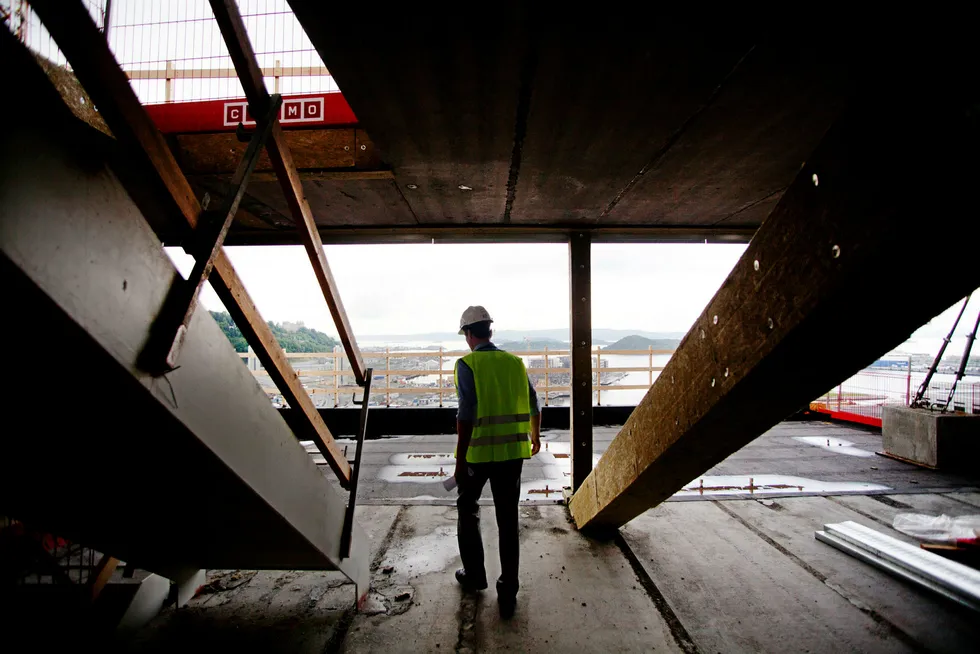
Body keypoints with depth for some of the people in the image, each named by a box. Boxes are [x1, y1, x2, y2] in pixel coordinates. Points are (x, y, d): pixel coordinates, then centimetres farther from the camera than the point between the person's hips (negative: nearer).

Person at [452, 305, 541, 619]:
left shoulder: (467, 364, -10)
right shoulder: (515, 362, 4)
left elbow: (467, 413, -18)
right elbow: (533, 406, 13)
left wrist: (460, 460, -15)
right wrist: (535, 436, 31)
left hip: (478, 453, -3)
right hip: (512, 452, 3)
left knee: (468, 511, 22)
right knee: (508, 522, 11)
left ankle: (474, 575, 34)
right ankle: (508, 594, 17)